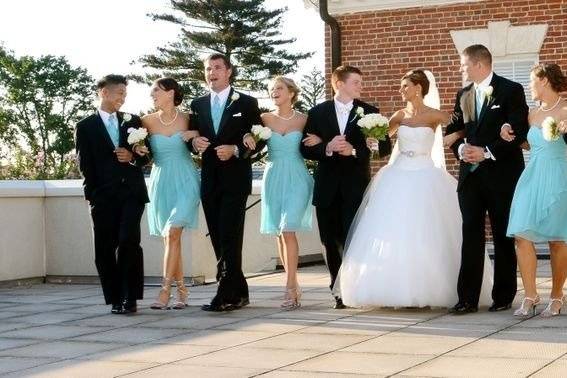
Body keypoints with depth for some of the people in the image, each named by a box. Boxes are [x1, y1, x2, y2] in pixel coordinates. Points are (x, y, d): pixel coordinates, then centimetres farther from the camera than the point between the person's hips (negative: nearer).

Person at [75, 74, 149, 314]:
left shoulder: (133, 121, 16)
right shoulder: (85, 127, 7)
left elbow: (146, 155, 18)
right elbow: (85, 165, 2)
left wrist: (133, 157, -4)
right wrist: (92, 196, -5)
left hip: (132, 192, 1)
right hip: (103, 196, -1)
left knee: (129, 241, -14)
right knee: (105, 249, 0)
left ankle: (130, 297, -8)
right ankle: (115, 299, 9)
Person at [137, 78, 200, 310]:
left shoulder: (187, 119, -2)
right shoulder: (148, 121, 4)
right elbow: (138, 147, 14)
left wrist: (195, 135, -10)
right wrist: (138, 150, -8)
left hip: (185, 182, -3)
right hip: (161, 183, 3)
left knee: (172, 234, -16)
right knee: (170, 238, 5)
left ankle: (165, 290, -15)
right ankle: (181, 289, 14)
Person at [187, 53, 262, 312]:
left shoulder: (247, 103, 2)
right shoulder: (197, 105, 14)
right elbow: (191, 138, 16)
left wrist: (236, 150, -15)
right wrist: (194, 143, -7)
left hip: (235, 179, -5)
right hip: (209, 180, 5)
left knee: (229, 239, -11)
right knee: (218, 239, 6)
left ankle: (225, 296, -11)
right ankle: (239, 293, 15)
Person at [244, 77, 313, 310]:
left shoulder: (304, 120, 2)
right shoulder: (265, 119, 6)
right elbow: (251, 139, 8)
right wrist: (247, 137, -13)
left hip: (297, 179, -3)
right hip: (273, 179, 3)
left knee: (288, 230, -14)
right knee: (280, 234, 5)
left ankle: (290, 288, -13)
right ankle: (294, 286, 16)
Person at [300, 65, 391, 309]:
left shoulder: (369, 112, 4)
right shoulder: (318, 112, 6)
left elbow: (385, 146, -1)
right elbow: (306, 150, 3)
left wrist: (354, 150, -14)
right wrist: (327, 148, -16)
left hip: (356, 186, -2)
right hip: (327, 187, 2)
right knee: (331, 241, 5)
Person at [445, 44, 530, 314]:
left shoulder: (511, 90, -4)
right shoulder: (463, 94, 14)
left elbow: (520, 130, -11)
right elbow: (454, 128, 16)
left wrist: (487, 152, -16)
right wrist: (461, 148, -6)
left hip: (501, 173, -4)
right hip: (470, 174, 5)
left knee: (503, 236, 4)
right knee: (471, 235, 0)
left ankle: (503, 297, 13)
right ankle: (467, 298, 0)